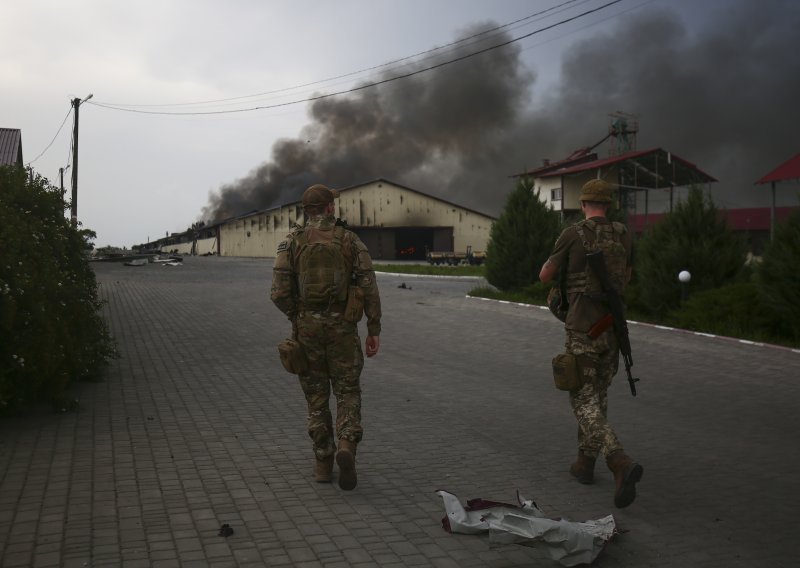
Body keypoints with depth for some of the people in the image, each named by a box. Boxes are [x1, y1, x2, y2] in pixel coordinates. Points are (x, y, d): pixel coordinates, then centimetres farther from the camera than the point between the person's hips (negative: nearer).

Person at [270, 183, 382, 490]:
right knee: (348, 393, 10)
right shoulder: (350, 240, -1)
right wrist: (374, 330, -1)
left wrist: (297, 316, 10)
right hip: (342, 327, -1)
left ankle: (323, 463, 15)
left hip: (308, 327, 1)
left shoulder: (292, 242, -1)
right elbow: (369, 287, -7)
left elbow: (279, 292, -9)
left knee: (316, 396, 13)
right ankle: (346, 447, -14)